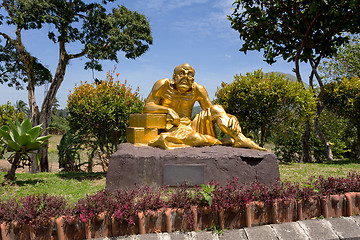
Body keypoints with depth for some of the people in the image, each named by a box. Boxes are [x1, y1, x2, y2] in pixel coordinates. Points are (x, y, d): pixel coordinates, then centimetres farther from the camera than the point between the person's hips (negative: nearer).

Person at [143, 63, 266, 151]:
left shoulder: (197, 90, 4)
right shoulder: (163, 85, -3)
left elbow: (211, 110, 5)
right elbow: (147, 107, -6)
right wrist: (168, 109, -22)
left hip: (189, 126, 4)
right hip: (169, 127, -4)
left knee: (217, 109, -13)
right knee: (193, 138, -38)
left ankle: (240, 138, -25)